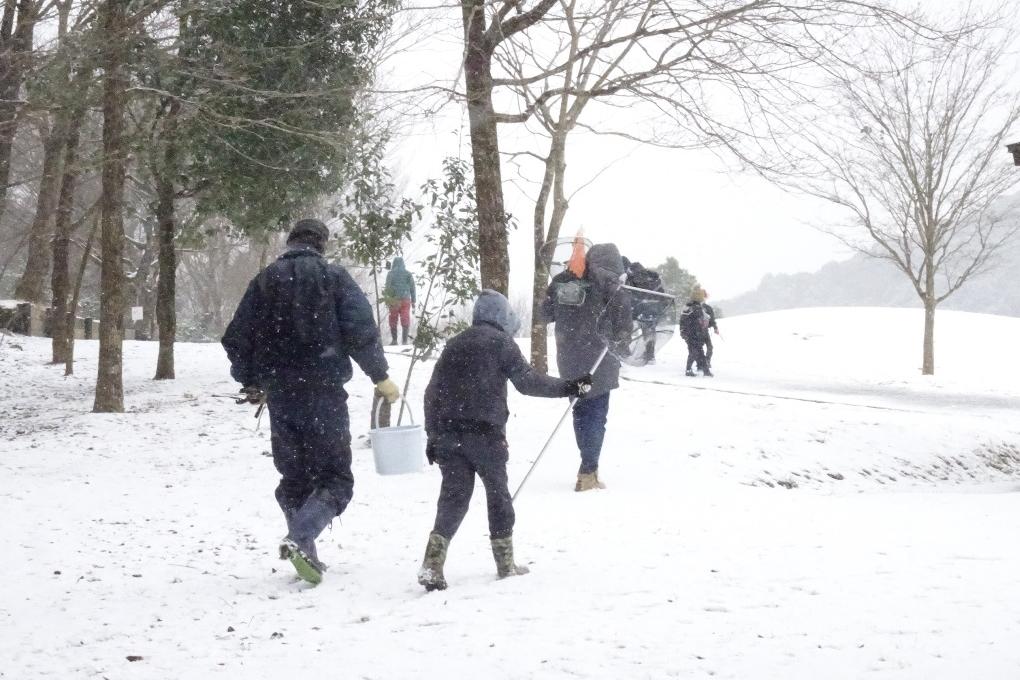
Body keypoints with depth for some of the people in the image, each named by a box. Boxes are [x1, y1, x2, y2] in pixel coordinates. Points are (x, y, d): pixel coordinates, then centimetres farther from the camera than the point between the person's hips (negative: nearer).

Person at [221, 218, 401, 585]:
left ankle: (304, 550, 11)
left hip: (280, 395, 4)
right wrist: (380, 377, 0)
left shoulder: (264, 280, 9)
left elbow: (236, 339, 11)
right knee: (335, 477, 2)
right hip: (324, 392, -4)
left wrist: (251, 383, 25)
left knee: (294, 477, 16)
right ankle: (301, 538, -20)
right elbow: (361, 332, -11)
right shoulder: (334, 278, -1)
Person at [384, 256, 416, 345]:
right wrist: (413, 300, 10)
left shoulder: (390, 273, -2)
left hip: (394, 300, -1)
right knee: (405, 321, 3)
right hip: (406, 299, 1)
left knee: (393, 321, 10)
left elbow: (388, 287, -9)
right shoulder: (408, 274, 4)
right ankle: (404, 341, -3)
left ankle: (394, 340, 12)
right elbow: (412, 288, 5)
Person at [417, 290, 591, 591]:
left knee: (454, 494, 5)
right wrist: (567, 387, -3)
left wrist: (433, 435, 16)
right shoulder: (500, 342, 1)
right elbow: (527, 381, -8)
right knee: (497, 492, 11)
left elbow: (432, 393, 14)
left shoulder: (454, 345, 18)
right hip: (485, 431, -4)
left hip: (447, 431, 4)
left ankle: (432, 564, -11)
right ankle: (505, 563, 19)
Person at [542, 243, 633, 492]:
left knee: (581, 410, 17)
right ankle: (588, 472, 1)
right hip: (597, 362, -5)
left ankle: (589, 465, 25)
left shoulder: (561, 282, 3)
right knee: (596, 414, 3)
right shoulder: (610, 289, -11)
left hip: (569, 361, 5)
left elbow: (545, 314, 14)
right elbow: (623, 325, -9)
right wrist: (622, 347, 7)